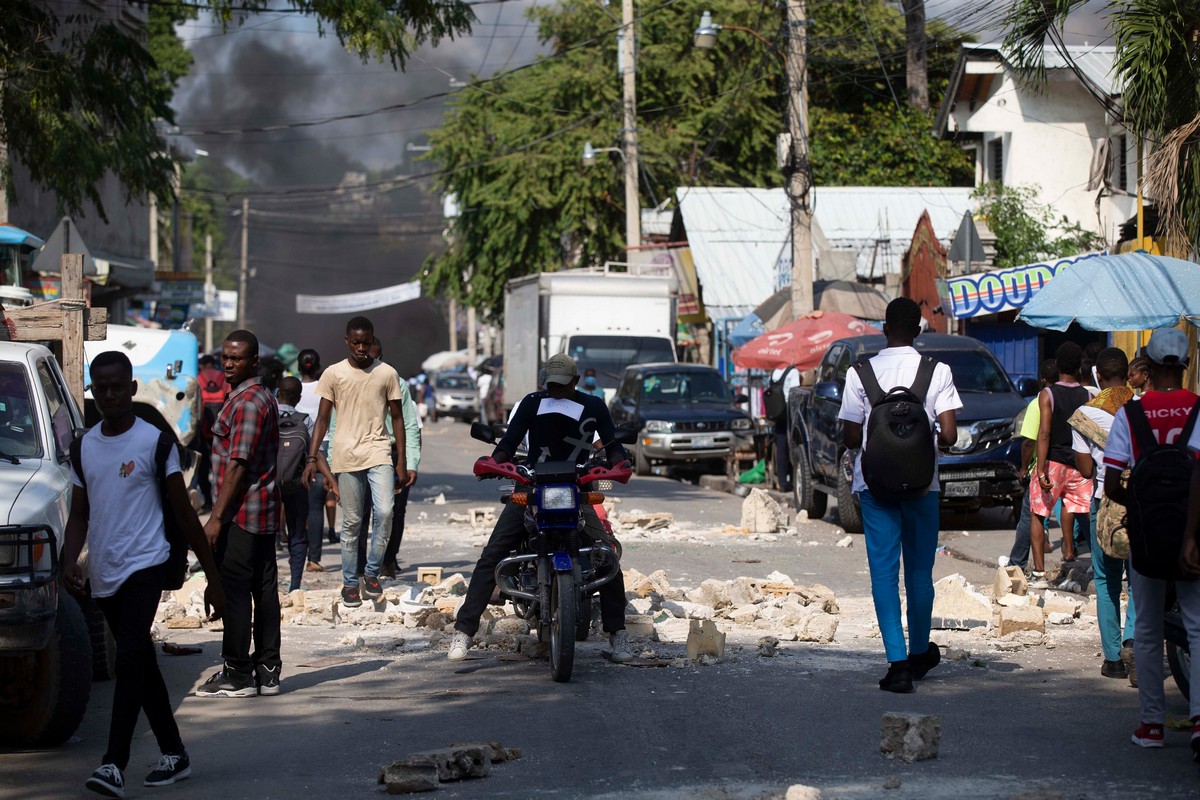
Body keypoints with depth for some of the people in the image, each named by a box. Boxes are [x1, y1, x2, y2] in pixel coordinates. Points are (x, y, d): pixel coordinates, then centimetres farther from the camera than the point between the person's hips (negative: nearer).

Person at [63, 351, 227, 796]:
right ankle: (174, 755, 23)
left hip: (144, 564, -6)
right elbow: (80, 514, 14)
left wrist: (213, 579, -1)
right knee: (142, 665, 12)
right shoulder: (84, 446, 10)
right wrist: (70, 562, -6)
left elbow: (183, 512, -2)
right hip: (104, 573, 6)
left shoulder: (154, 441, -4)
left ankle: (114, 764, -24)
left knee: (130, 659, -19)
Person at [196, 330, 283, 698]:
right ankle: (267, 671, 12)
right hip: (265, 512, 10)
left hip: (242, 513, -10)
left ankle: (236, 675, -4)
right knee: (264, 590, 9)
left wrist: (216, 518, -20)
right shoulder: (264, 397, 17)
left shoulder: (245, 402, -16)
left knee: (234, 592, -6)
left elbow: (238, 464, -21)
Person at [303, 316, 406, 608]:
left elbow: (397, 418, 9)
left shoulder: (387, 374, 4)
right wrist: (312, 458, -3)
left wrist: (402, 461, 4)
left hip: (379, 453, 0)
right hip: (347, 455, 0)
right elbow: (323, 419, 5)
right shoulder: (334, 374, 3)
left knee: (385, 511, -17)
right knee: (351, 522, 4)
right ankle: (349, 582, 14)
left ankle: (372, 573, 0)